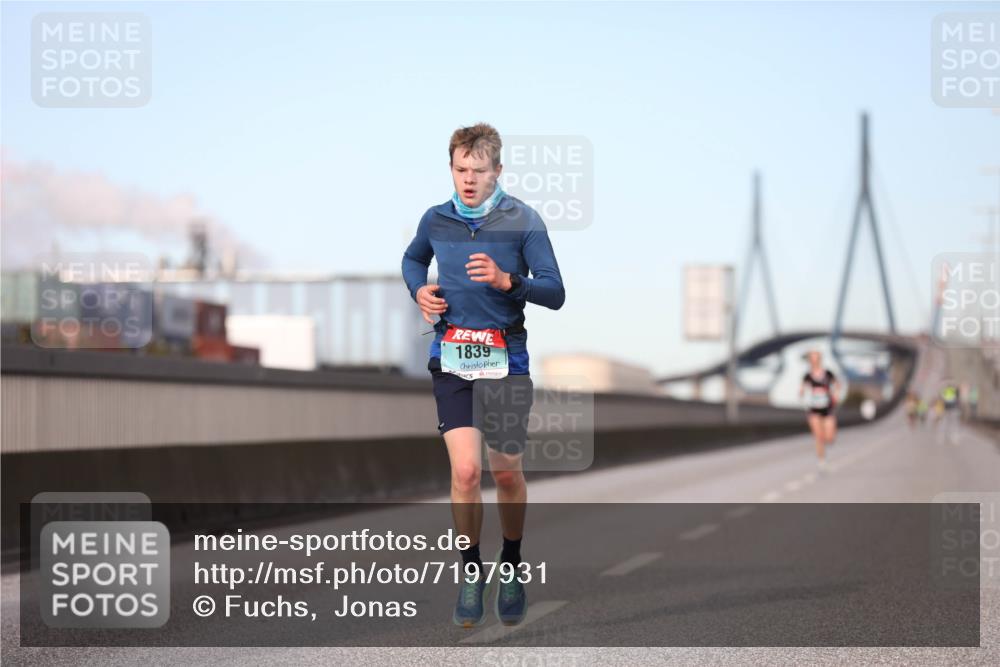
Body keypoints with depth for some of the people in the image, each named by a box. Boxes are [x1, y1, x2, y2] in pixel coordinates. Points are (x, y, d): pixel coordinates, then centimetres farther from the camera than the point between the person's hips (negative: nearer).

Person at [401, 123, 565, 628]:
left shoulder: (522, 220, -6)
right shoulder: (436, 220, 5)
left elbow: (555, 293, -9)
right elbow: (413, 259, 27)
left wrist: (507, 281, -24)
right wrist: (420, 290, 7)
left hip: (505, 358, -1)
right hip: (451, 358, 1)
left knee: (506, 473, 6)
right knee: (465, 471, -10)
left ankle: (511, 566, 30)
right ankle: (471, 573, 7)